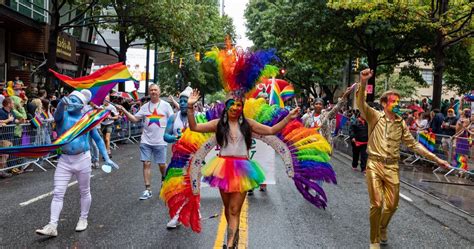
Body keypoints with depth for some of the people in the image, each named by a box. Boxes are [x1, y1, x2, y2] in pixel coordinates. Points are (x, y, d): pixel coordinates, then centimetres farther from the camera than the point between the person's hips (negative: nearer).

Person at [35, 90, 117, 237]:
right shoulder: (63, 115, -3)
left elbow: (98, 139, 7)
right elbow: (58, 113, -29)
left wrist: (106, 158, 3)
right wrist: (62, 103, -52)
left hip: (82, 159, 0)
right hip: (64, 160, 0)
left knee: (84, 192, 12)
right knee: (58, 193, -1)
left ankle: (83, 219, 30)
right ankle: (52, 226, 4)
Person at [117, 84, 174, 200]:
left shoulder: (165, 105, -2)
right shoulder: (145, 106, 6)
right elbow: (134, 119, 6)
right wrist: (123, 110, -5)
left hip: (160, 141, -2)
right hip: (146, 141, 3)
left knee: (162, 164, 7)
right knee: (146, 164, 1)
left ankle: (164, 180, 38)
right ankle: (148, 190, 9)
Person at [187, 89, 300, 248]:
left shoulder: (247, 123, 6)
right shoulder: (218, 123, 4)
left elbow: (271, 130, 9)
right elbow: (194, 127, 1)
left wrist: (288, 118, 2)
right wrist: (190, 107, -9)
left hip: (241, 169, -1)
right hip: (224, 168, 1)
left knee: (234, 210, -6)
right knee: (228, 208, 13)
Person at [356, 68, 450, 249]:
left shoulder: (401, 124, 9)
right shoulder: (374, 117, -3)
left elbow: (414, 144, 13)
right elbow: (361, 103, -20)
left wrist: (436, 159, 9)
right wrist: (363, 83, -38)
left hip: (392, 167, 4)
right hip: (375, 165, -4)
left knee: (392, 205, 10)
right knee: (376, 204, -3)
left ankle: (383, 228, 41)